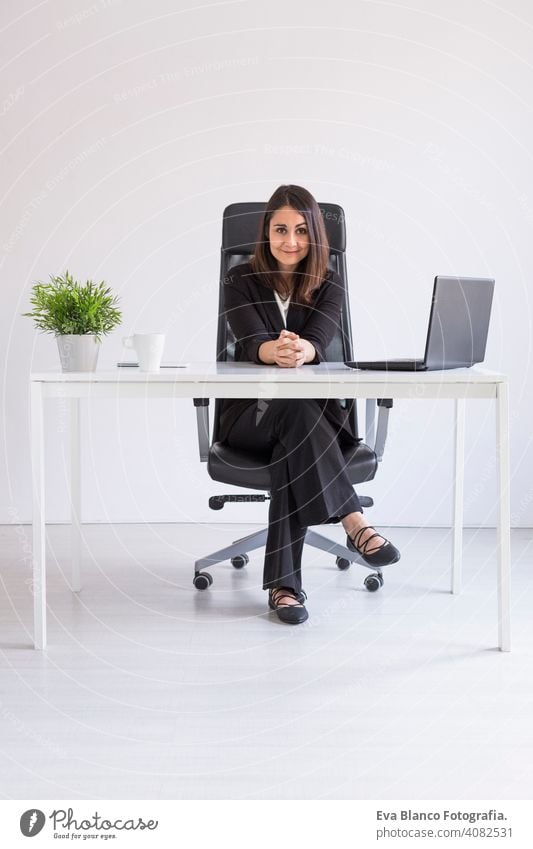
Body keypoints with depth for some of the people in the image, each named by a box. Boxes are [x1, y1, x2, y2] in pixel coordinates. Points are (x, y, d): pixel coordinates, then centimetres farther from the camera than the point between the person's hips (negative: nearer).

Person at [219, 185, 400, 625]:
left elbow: (318, 341, -18)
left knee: (294, 441, -36)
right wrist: (277, 351, -45)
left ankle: (283, 584, -41)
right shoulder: (242, 280, 0)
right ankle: (355, 525, -45)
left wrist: (301, 351, -45)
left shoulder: (328, 285, 3)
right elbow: (253, 342, -19)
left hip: (317, 412, 1)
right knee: (297, 411, -37)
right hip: (250, 412, -1)